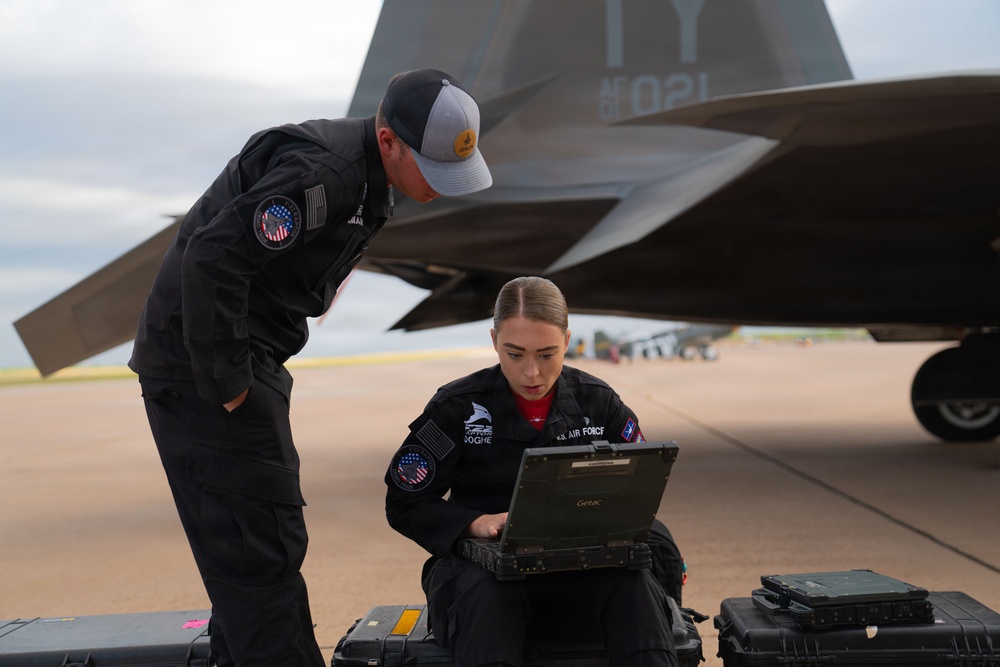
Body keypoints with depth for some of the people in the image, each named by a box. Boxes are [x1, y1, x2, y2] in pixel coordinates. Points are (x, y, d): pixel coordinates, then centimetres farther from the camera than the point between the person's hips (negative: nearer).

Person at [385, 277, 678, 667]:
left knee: (635, 586, -31)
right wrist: (476, 523, -17)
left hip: (580, 569, 2)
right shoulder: (457, 407, -1)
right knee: (486, 597, -38)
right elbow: (404, 504, 1)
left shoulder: (598, 402, 5)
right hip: (482, 567, -1)